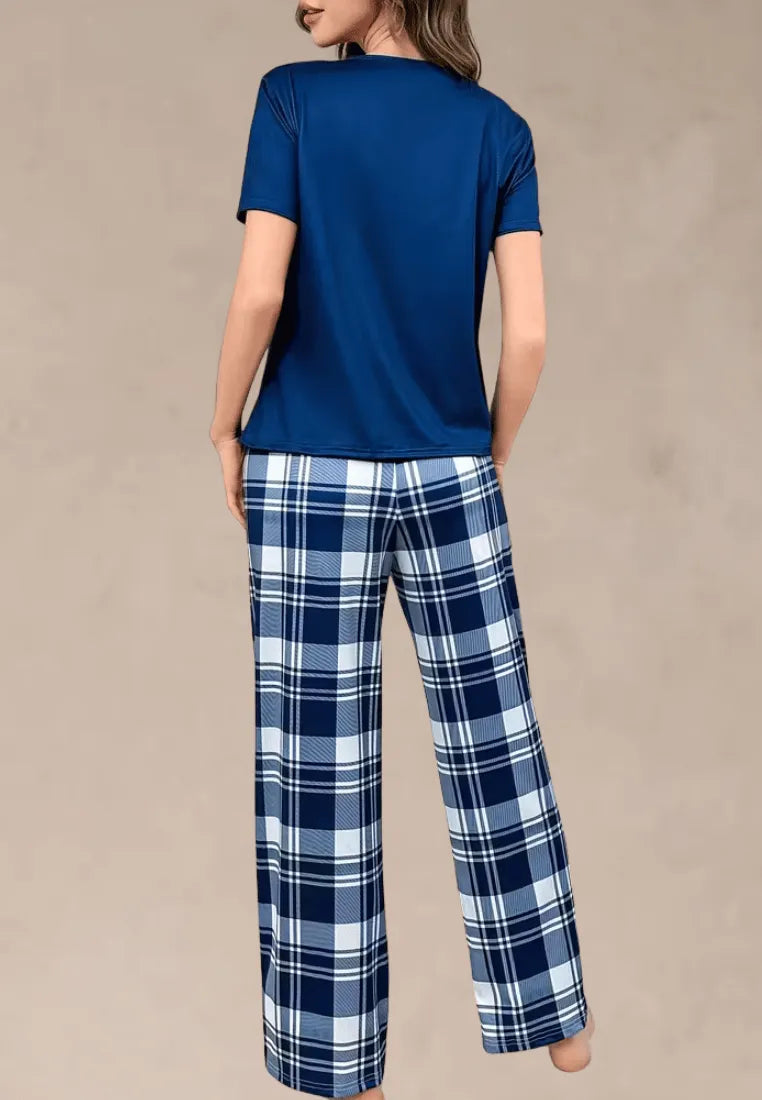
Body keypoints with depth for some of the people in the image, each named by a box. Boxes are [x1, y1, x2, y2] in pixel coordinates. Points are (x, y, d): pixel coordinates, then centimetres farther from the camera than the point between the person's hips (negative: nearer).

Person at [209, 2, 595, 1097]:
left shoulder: (294, 96, -3)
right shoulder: (499, 127, 4)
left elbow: (260, 292, -12)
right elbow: (529, 332, -3)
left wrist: (225, 431, 3)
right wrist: (491, 453, 12)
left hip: (309, 472, -2)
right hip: (449, 474, 3)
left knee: (320, 767, 4)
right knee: (495, 748, 12)